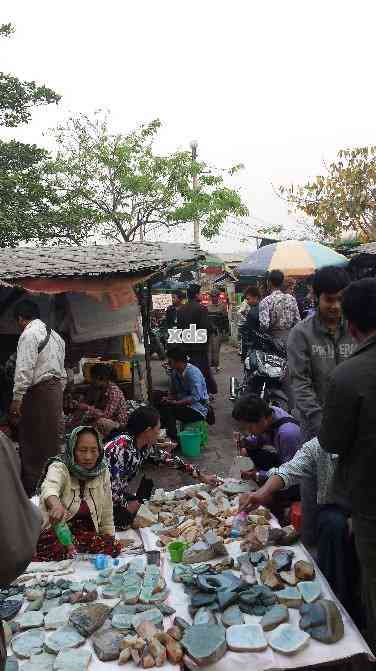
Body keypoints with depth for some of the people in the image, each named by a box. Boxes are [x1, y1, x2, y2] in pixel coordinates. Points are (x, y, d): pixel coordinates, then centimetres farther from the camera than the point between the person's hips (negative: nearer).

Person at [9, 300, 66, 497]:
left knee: (32, 442, -3)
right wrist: (59, 392, 18)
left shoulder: (29, 334, -8)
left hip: (39, 391, -9)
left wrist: (17, 397, -15)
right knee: (53, 437, 12)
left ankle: (32, 486, 2)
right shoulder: (54, 334, 19)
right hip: (56, 387, 9)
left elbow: (24, 369, -17)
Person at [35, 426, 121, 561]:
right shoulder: (59, 468, -12)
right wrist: (55, 505, -58)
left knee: (114, 547, -23)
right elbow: (50, 488, -37)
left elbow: (106, 517, 11)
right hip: (55, 533, -5)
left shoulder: (103, 472, 2)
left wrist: (110, 542, 7)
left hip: (88, 535, 6)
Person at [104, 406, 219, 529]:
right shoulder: (122, 446, -31)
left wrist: (200, 476, 10)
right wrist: (126, 504, -15)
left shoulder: (145, 445, -5)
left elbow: (166, 458, 7)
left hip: (117, 494, 8)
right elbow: (110, 484, -32)